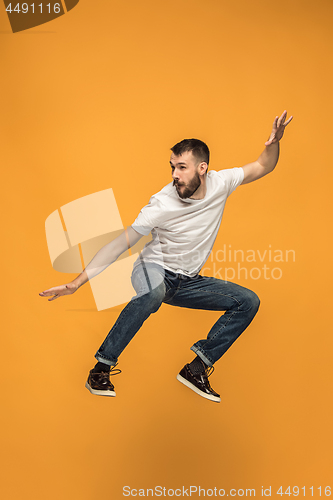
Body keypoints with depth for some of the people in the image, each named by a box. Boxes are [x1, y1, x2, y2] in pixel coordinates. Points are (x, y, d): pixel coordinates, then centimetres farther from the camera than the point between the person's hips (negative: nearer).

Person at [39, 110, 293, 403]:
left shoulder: (220, 183, -9)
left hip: (188, 281, 5)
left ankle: (196, 368, -7)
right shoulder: (163, 203, -22)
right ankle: (102, 367, -23)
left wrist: (274, 143, -20)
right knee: (153, 292, -41)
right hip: (154, 270, -5)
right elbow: (120, 244, -23)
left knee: (249, 302, -8)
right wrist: (77, 282, -28)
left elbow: (263, 167, 4)